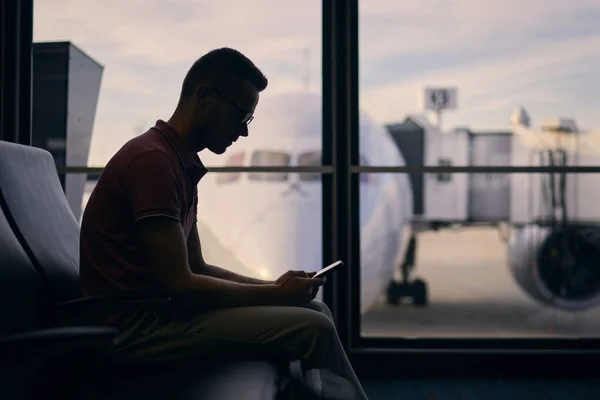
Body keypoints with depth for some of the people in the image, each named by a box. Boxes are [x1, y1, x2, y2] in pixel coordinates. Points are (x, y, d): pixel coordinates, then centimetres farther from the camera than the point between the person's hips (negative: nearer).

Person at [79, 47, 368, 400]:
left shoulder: (181, 165, 15)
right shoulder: (152, 160, -16)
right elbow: (180, 284, -20)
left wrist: (276, 287, 3)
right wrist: (276, 295, -10)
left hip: (156, 311, 10)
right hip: (134, 328, -10)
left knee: (316, 311, 7)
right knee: (312, 328, -17)